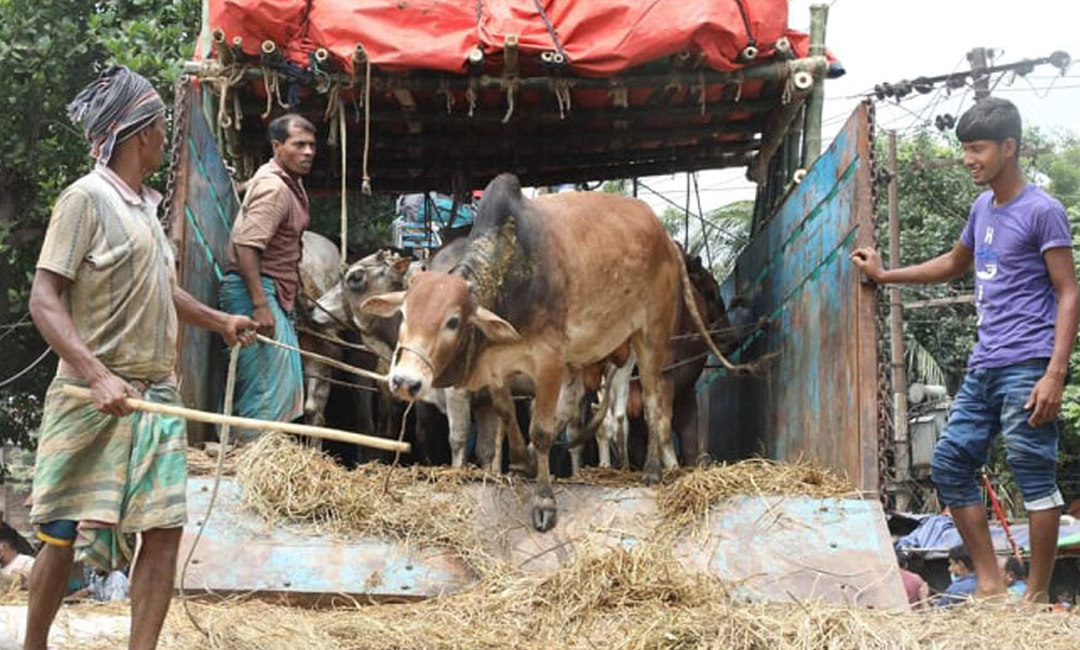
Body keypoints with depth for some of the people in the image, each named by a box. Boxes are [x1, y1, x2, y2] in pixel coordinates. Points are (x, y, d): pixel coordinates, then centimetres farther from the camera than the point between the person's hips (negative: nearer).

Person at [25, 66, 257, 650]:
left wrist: (217, 320, 34)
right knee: (67, 536, 1)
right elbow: (44, 300, -16)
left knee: (162, 530, 1)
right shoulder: (85, 198, -10)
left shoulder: (144, 204, 14)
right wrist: (98, 376, -27)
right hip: (96, 398, -7)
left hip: (157, 395, 7)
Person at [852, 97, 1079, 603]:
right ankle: (990, 585, 13)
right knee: (948, 464, 7)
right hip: (984, 368, 9)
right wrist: (885, 275, 27)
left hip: (1026, 367, -9)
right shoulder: (982, 207, 16)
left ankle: (1037, 597, 3)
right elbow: (954, 264, 33)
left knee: (1034, 476, -4)